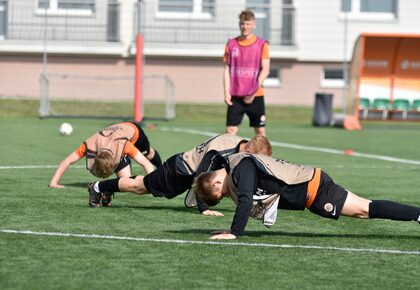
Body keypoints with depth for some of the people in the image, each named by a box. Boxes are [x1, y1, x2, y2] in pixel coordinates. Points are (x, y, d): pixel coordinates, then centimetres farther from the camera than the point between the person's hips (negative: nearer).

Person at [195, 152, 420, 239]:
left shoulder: (241, 167, -16)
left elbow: (245, 201, -25)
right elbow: (248, 204, 25)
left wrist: (234, 232, -21)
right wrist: (233, 230, 18)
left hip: (313, 188, -9)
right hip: (310, 188, 9)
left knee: (364, 209, -12)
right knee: (363, 210, 8)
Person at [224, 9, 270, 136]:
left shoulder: (262, 44, 1)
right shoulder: (231, 44, 7)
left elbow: (265, 70, -4)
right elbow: (227, 70, 7)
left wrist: (254, 92, -11)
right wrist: (227, 93, -3)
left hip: (255, 96, -2)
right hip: (235, 96, 2)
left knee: (260, 130, 2)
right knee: (231, 130, -4)